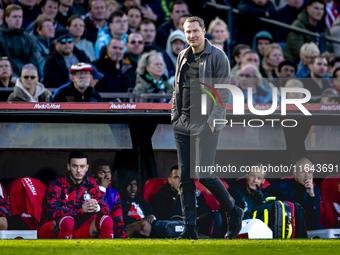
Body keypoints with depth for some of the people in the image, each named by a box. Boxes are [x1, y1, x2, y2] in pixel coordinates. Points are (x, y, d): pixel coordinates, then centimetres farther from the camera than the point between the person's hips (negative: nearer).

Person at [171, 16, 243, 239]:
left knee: (204, 175, -10)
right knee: (185, 177, 2)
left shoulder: (217, 57, -6)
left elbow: (223, 92, -9)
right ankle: (190, 228, 5)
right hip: (183, 125, 6)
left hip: (206, 126, -6)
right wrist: (175, 115, 12)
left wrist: (213, 120, -16)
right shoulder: (183, 57, 13)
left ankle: (233, 212, 12)